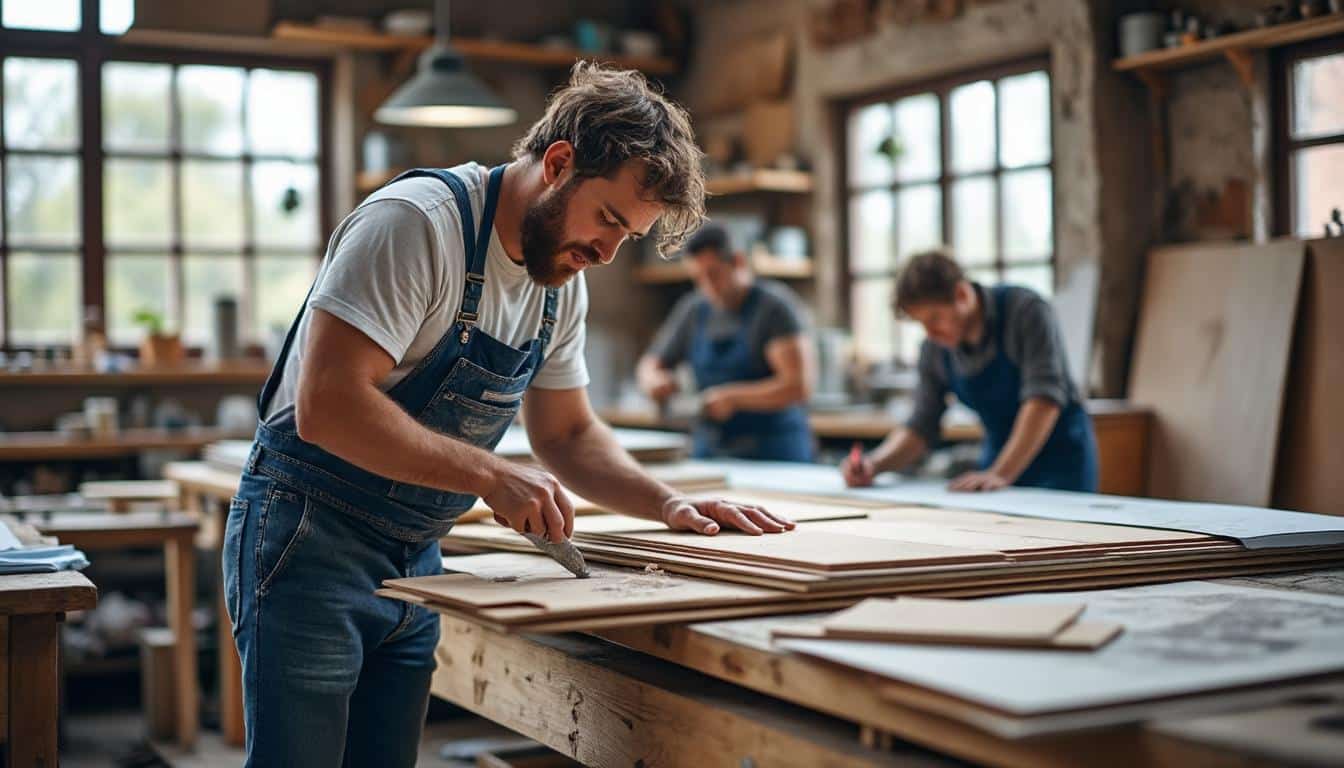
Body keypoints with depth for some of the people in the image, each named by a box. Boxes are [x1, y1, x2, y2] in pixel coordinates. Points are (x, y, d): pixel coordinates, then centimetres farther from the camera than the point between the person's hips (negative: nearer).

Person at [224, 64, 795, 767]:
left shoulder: (563, 283, 6)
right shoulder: (417, 221, -20)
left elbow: (566, 433, 15)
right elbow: (327, 406, -27)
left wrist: (668, 504, -1)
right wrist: (491, 476, -27)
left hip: (414, 562, 8)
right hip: (310, 543, -7)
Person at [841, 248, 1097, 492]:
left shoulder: (1026, 311, -19)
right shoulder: (935, 349, -3)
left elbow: (1044, 396, -28)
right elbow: (921, 426, 1)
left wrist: (1000, 475, -36)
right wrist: (875, 464, -18)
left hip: (1061, 461, -5)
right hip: (1001, 463, 5)